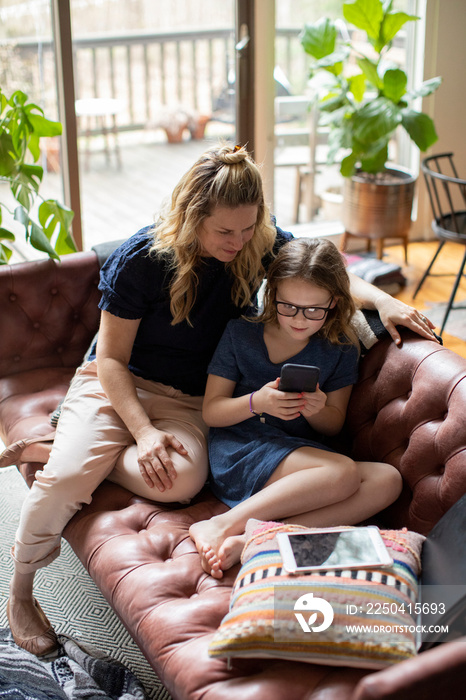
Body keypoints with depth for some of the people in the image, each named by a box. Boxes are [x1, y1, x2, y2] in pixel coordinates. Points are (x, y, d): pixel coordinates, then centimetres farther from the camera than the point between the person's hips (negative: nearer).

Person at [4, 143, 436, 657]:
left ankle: (55, 452, -6)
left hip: (188, 399, 3)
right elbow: (111, 359, -12)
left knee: (183, 480, -31)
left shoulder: (260, 243, -8)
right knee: (67, 477, -27)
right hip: (116, 384, -2)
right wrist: (144, 431, -23)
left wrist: (382, 300, -18)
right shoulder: (142, 258, -17)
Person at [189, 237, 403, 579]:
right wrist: (256, 403, -21)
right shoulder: (241, 334, 0)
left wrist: (317, 410, -14)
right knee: (344, 472, -29)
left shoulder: (341, 349, 6)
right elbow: (211, 411, 0)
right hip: (239, 451, -5)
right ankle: (222, 525, -30)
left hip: (303, 454, 5)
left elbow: (334, 425, 11)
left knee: (387, 480, -23)